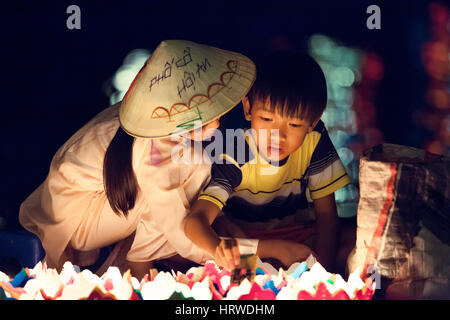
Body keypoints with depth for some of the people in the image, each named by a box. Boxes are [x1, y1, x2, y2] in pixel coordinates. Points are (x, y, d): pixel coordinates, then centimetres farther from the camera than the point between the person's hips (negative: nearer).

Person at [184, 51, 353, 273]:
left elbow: (326, 213, -10)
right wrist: (218, 248, -59)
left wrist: (322, 271, -25)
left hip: (298, 233, 2)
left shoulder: (314, 143, -16)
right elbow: (195, 219, -34)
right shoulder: (235, 157, -24)